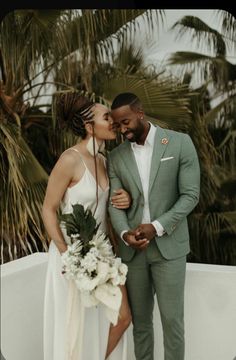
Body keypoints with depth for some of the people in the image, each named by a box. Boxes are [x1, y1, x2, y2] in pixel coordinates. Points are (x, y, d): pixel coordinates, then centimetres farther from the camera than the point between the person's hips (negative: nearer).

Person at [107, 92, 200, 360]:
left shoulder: (180, 142, -5)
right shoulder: (115, 157, 5)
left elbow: (190, 195, -8)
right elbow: (115, 203, 1)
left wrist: (157, 227, -17)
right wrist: (125, 233, -19)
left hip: (169, 245, -3)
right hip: (132, 249, 3)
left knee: (172, 319, 2)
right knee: (139, 319, 11)